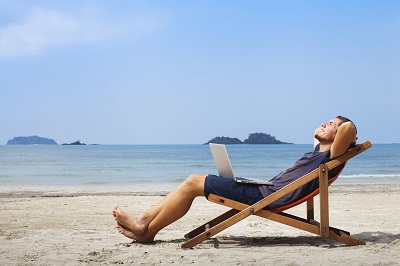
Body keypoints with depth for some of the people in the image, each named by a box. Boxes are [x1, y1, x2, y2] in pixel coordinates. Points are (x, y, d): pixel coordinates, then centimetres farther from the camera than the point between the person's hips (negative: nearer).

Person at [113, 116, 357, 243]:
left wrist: (346, 139, -5)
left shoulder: (331, 156, -8)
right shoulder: (318, 151, 21)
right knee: (194, 182, 8)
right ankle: (144, 221, 8)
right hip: (264, 189, 10)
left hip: (266, 196, -10)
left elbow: (349, 128, -26)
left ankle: (147, 228, 0)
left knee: (193, 183, -8)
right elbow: (317, 134, 44)